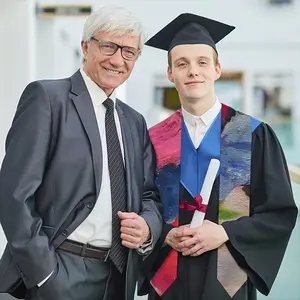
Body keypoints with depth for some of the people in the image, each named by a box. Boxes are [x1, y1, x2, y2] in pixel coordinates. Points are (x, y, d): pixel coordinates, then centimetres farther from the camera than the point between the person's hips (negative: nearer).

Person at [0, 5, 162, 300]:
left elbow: (149, 196, 16)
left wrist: (148, 226, -6)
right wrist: (43, 272, -17)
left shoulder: (135, 122, 13)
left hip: (120, 276, 6)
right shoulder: (47, 97, -7)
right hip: (59, 275, -6)